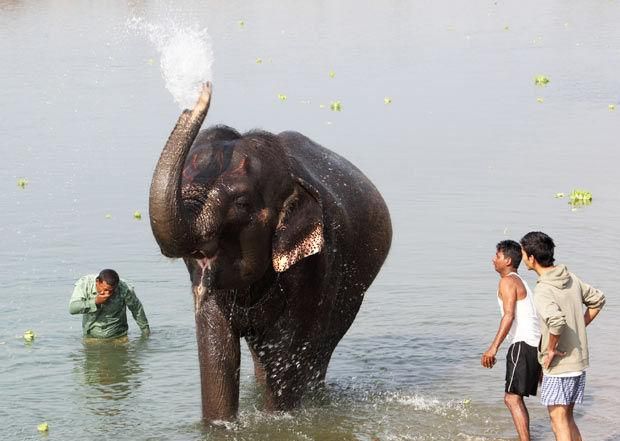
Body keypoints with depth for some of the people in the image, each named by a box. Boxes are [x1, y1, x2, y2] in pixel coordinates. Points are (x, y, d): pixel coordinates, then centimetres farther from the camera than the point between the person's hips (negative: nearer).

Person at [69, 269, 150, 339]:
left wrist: (146, 332, 9)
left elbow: (137, 309, -2)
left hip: (117, 337, 0)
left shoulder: (124, 288, -18)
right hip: (91, 337, 0)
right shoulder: (84, 284, -16)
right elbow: (72, 308, -23)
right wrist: (95, 302, -33)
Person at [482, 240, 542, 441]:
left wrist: (493, 347, -23)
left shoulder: (507, 282, -6)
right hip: (535, 346, 10)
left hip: (522, 345, -10)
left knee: (513, 398, -14)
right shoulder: (521, 283, 24)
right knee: (513, 398, 16)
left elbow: (509, 315, -18)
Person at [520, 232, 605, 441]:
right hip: (580, 361, 8)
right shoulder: (571, 278, 6)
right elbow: (597, 300, 19)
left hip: (560, 364, -8)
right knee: (567, 418, 17)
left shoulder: (543, 290, -20)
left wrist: (551, 349, -21)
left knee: (558, 420, -4)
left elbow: (556, 320, -37)